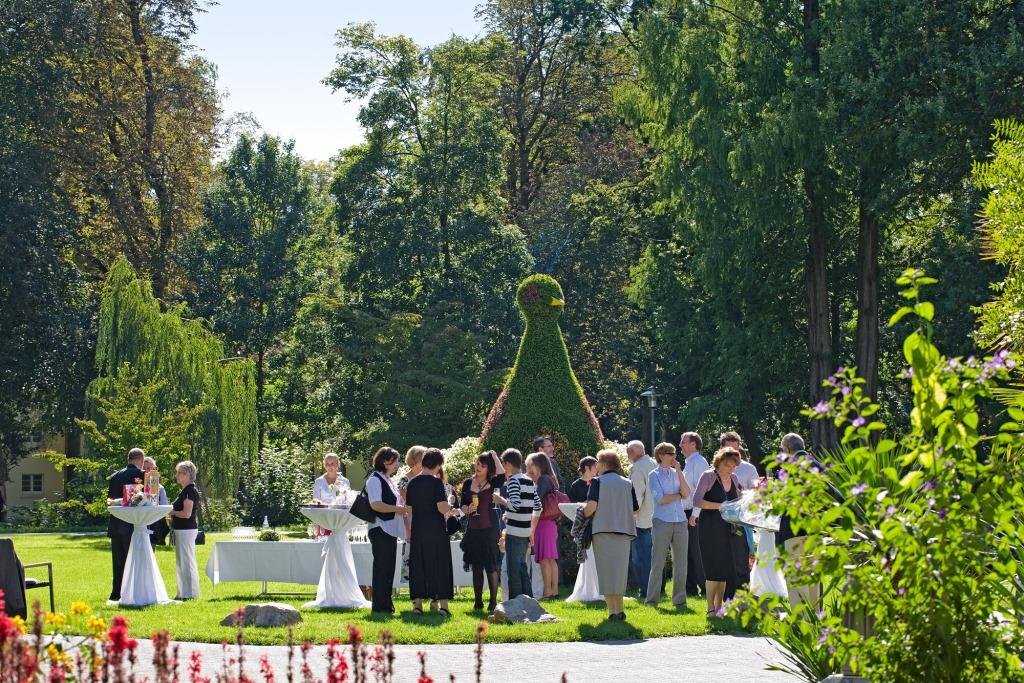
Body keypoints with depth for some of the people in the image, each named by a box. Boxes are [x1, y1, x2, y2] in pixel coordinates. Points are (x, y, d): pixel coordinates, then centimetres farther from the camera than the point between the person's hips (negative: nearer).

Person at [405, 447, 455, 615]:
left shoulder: (412, 483, 6)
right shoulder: (436, 482, -11)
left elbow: (408, 509, 10)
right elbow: (442, 508, -18)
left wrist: (408, 533, 17)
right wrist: (449, 508, 5)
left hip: (418, 530, 4)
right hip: (436, 530, -4)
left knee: (418, 565, 8)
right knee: (440, 565, 3)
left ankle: (417, 603, 5)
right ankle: (442, 603, 2)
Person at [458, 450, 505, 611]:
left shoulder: (492, 483, -1)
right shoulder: (468, 483, 7)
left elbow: (502, 476, -23)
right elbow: (462, 504, 9)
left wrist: (495, 457, -14)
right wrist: (468, 509, -13)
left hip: (489, 528, -3)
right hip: (473, 528, 4)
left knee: (491, 565, -4)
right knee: (476, 566, 8)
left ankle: (493, 601, 0)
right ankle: (478, 601, 15)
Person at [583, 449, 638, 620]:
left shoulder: (598, 482, -4)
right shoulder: (627, 483, 9)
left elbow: (591, 505, -15)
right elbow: (636, 508, 11)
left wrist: (584, 514, 4)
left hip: (603, 530, -4)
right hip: (624, 532, 4)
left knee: (606, 570, 0)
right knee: (619, 571, 14)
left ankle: (612, 611, -7)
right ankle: (619, 610, 12)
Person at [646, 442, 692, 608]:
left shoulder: (676, 474, 13)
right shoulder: (654, 475, 1)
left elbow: (687, 493, -1)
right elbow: (660, 499, -10)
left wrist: (679, 471, -3)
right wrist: (679, 495, 1)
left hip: (680, 521, 4)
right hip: (662, 521, -4)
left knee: (680, 562, 3)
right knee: (658, 562, -2)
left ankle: (679, 599, 8)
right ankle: (652, 600, 3)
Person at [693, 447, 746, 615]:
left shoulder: (733, 478, 13)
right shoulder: (708, 476, -5)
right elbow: (696, 501, -13)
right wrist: (719, 506, -19)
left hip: (728, 529, 6)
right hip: (710, 528, -6)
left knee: (725, 568, 6)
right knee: (714, 568, -9)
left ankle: (719, 606, 12)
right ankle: (710, 608, -5)